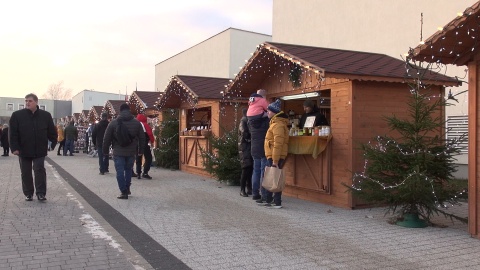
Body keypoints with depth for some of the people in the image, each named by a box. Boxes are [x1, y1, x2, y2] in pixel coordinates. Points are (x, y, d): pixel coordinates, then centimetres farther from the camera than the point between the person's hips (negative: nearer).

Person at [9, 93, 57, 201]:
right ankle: (28, 193, 20)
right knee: (26, 173, 8)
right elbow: (13, 133, -5)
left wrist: (53, 144, 3)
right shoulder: (17, 115, -3)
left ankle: (41, 193, 2)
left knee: (40, 170, -3)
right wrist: (14, 148, -11)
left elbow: (52, 132, 6)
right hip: (24, 150, 1)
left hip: (40, 151, -1)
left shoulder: (46, 115, 0)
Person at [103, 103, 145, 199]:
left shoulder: (113, 123, -2)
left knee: (120, 172, 2)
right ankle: (127, 189, 22)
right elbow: (142, 138, 7)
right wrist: (141, 150, 16)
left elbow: (107, 138, 1)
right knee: (128, 170, 20)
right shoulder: (137, 123, 3)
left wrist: (105, 150, 13)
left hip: (118, 152, -2)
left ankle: (124, 192, 0)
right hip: (131, 152, 3)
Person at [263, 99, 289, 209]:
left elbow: (278, 144, -22)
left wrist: (275, 160, -23)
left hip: (275, 157, -10)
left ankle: (277, 203, 1)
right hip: (271, 156, 10)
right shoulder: (275, 122, 17)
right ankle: (268, 200, 24)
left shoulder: (278, 124, -16)